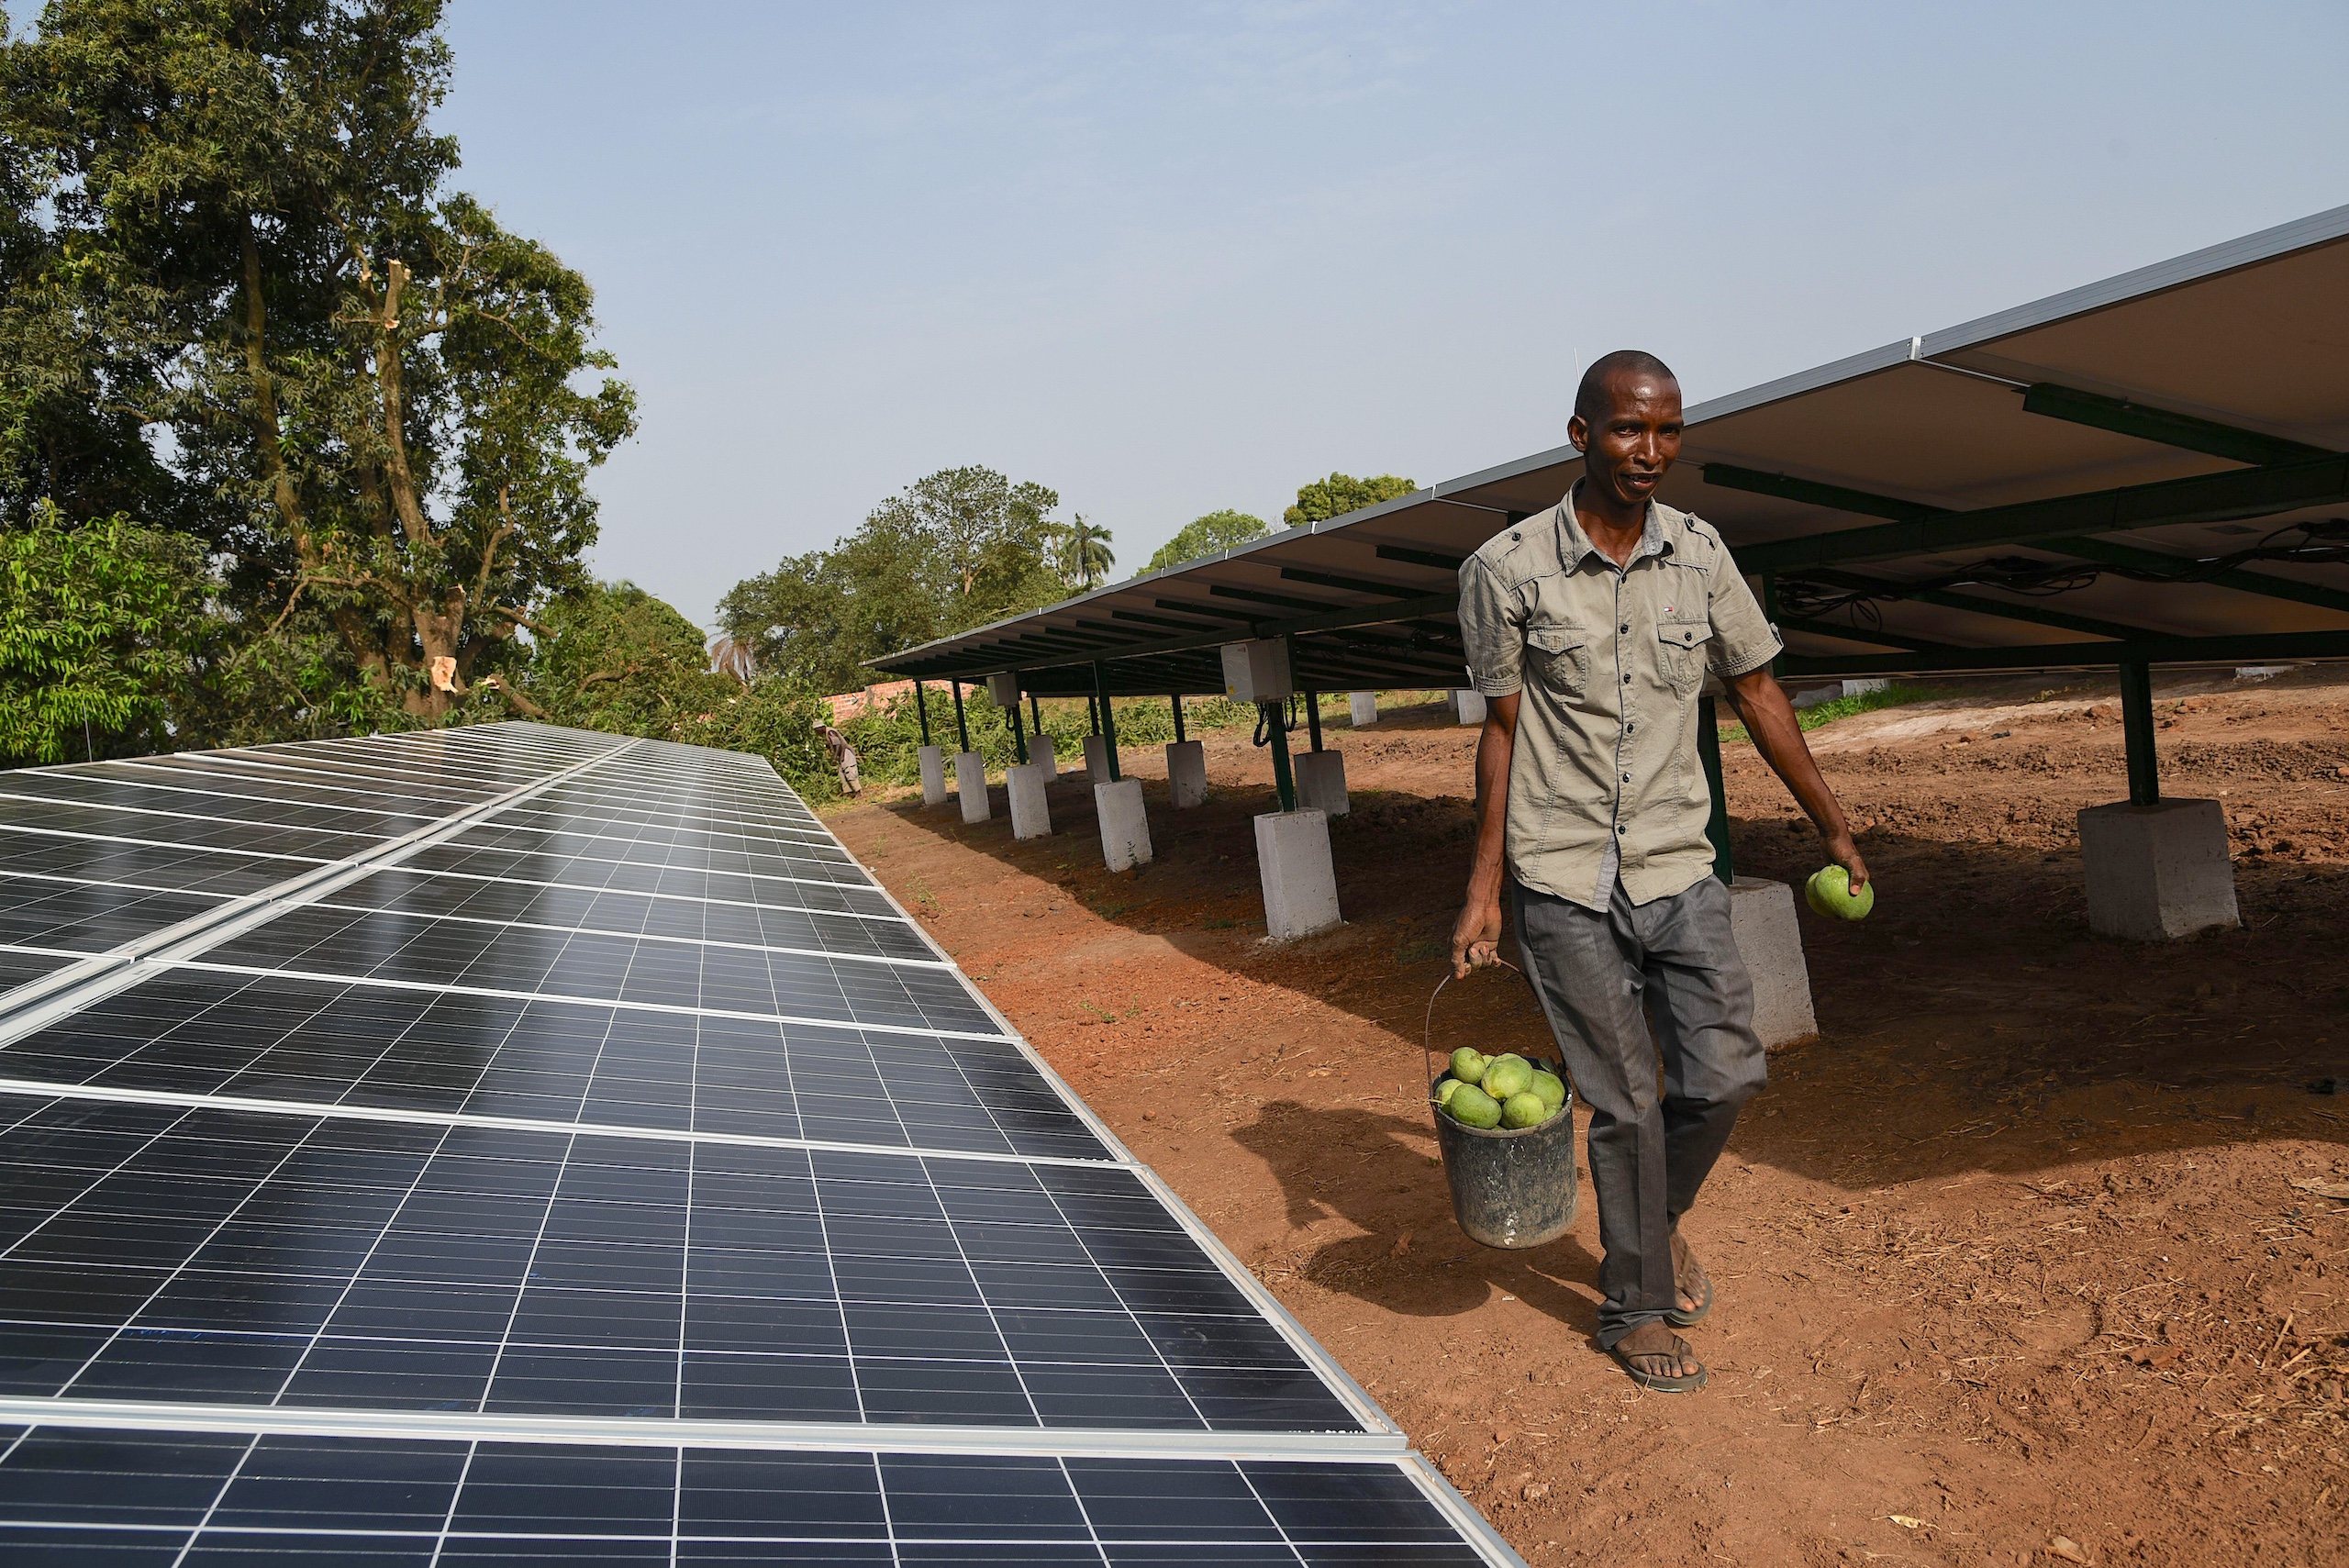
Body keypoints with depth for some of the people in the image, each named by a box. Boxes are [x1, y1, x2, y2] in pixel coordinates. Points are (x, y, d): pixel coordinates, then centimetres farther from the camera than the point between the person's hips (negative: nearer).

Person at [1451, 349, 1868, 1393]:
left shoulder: (1699, 554, 2)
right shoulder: (1507, 568, -7)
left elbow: (1756, 692, 12)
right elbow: (1502, 729, -3)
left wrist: (1834, 827, 15)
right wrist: (1483, 893, -3)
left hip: (1680, 870, 3)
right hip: (1566, 883, -3)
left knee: (1725, 1073, 0)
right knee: (1625, 1104, 3)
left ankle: (1659, 1218, 32)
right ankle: (1633, 1311, 24)